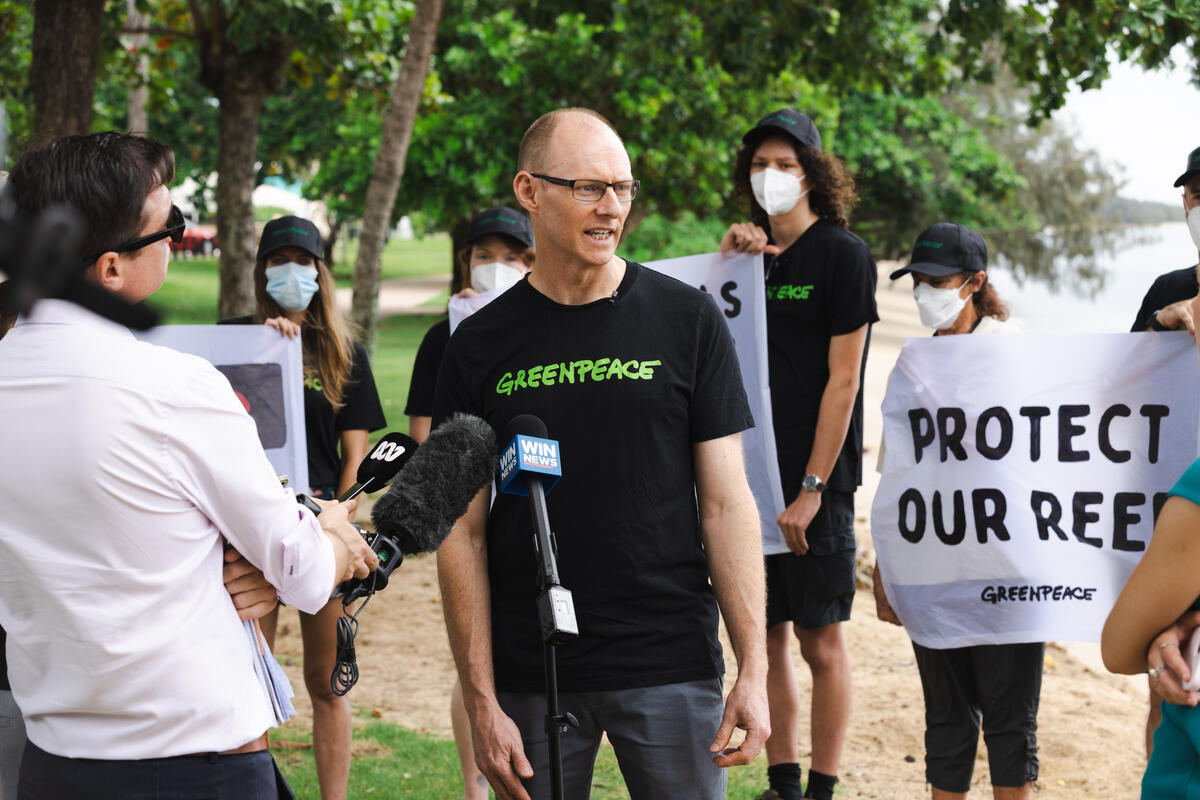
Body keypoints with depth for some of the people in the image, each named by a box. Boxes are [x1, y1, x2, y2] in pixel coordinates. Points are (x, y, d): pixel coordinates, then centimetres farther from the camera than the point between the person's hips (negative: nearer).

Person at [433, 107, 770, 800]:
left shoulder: (688, 320, 1)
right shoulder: (481, 345, 2)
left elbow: (726, 502, 0)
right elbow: (466, 533, 2)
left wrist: (754, 670, -7)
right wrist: (481, 702, -4)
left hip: (673, 669, 0)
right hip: (529, 676, 1)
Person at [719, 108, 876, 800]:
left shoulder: (844, 255, -5)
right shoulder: (755, 254, 12)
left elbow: (843, 380, -10)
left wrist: (811, 489, -14)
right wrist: (727, 258, -1)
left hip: (815, 483, -6)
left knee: (821, 643, 0)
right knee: (767, 636, 9)